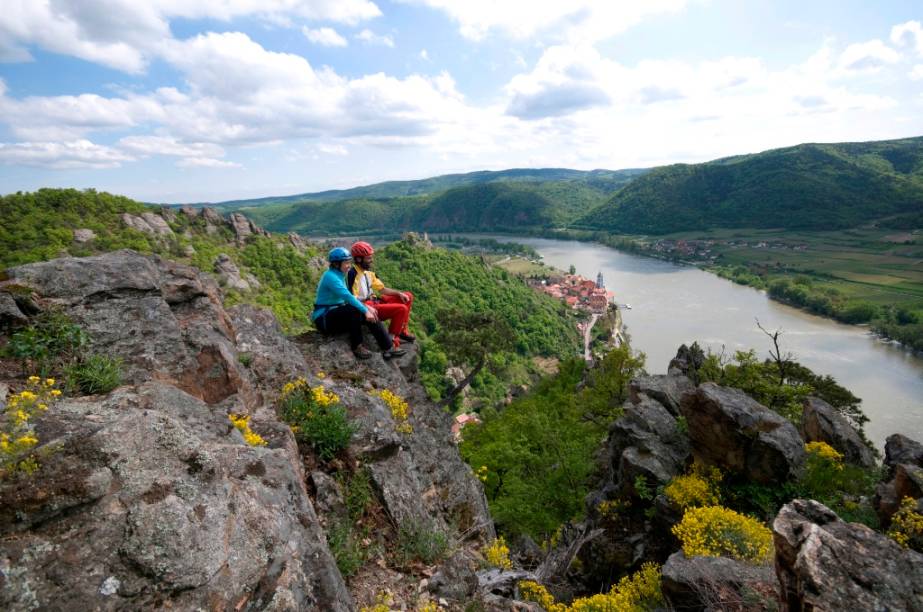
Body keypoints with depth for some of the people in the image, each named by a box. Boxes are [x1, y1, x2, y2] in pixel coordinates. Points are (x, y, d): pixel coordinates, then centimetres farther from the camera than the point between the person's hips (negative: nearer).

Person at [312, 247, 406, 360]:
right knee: (353, 310, -33)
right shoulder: (330, 276, -18)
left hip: (337, 314, 8)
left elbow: (348, 297, 12)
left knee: (370, 316, -9)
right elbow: (347, 296, -28)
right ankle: (356, 347, -20)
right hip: (324, 319, -8)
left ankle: (388, 348, -12)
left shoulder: (340, 276, 11)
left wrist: (366, 307, -2)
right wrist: (365, 310, -28)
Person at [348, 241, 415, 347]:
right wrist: (367, 308, -32)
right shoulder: (353, 274, -17)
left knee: (408, 296, 10)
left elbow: (382, 289, 14)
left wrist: (399, 293, -1)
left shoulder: (368, 272, 10)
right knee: (401, 309, -24)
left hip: (374, 300, 10)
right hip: (367, 306, -10)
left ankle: (402, 331, 11)